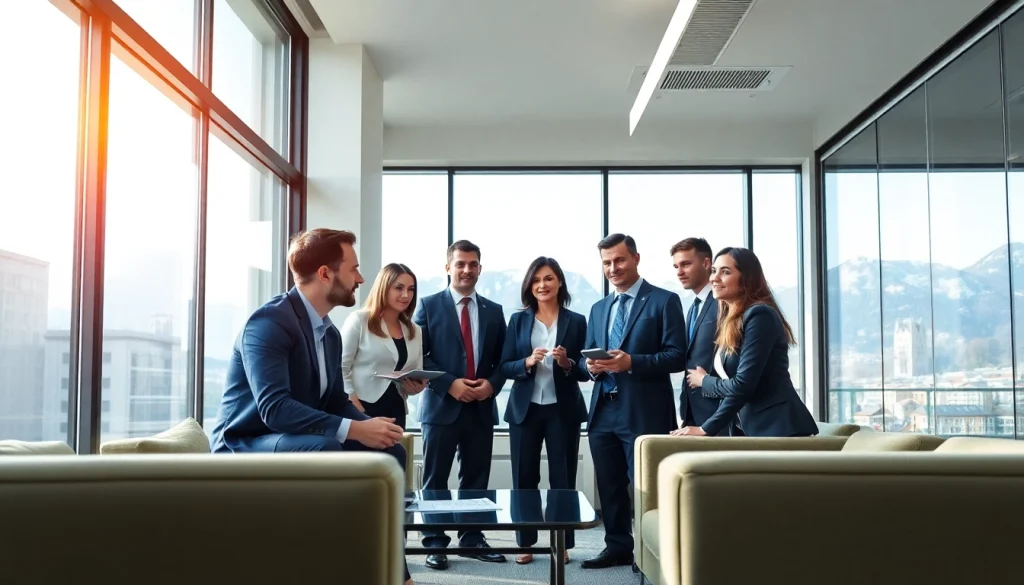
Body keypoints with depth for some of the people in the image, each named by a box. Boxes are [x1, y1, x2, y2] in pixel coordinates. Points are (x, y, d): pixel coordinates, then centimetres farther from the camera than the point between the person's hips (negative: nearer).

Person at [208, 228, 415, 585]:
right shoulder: (269, 322, -21)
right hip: (245, 447, -9)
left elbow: (336, 401, 11)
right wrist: (354, 429, -33)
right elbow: (274, 408, -31)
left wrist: (371, 426, -12)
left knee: (389, 452, -4)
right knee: (325, 449, -35)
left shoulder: (330, 332, 8)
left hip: (301, 445, 9)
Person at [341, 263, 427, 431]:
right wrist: (355, 409, -17)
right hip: (362, 410, -5)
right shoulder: (359, 321, -3)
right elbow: (340, 368, -7)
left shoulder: (414, 331, 14)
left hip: (395, 412, 5)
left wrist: (417, 386, -4)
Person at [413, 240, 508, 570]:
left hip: (481, 407, 3)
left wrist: (492, 384, -7)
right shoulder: (429, 306, 1)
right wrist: (449, 384, -15)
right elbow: (418, 356, -4)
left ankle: (472, 539, 18)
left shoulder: (494, 311, 12)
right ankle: (435, 542, 11)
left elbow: (502, 359, 13)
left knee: (476, 479, 9)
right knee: (435, 480, 3)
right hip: (442, 405, -3)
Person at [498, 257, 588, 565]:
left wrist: (567, 363, -17)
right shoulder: (518, 320, 5)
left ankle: (563, 544, 15)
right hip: (525, 409, 1)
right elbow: (504, 367, 1)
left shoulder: (576, 321, 2)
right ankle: (525, 543, 16)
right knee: (524, 478, 5)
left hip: (563, 410, -1)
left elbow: (584, 371, 2)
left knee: (563, 478, 5)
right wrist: (527, 362, -17)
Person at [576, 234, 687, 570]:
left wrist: (631, 362, -23)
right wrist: (590, 366, -7)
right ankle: (618, 547, 26)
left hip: (643, 412, -6)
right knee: (610, 486, 13)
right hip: (604, 411, 7)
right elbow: (587, 357, 17)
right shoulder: (599, 308, 17)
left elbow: (677, 356, -11)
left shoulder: (664, 301, -3)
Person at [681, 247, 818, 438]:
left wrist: (704, 380, -2)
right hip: (756, 429, 9)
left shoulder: (759, 315, -12)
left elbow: (743, 385, -17)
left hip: (779, 428, -9)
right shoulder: (732, 321, 17)